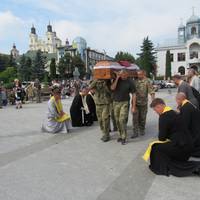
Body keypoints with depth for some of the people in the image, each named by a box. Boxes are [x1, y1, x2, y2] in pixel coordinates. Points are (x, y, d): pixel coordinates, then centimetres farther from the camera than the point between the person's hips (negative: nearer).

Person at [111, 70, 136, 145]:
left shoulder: (130, 82, -7)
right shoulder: (116, 80, 3)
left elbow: (133, 94, -5)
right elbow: (112, 88, -13)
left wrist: (133, 107, -8)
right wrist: (117, 78, -16)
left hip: (125, 102, -4)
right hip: (115, 102, 4)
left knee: (122, 120, -11)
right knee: (117, 120, 9)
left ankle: (124, 137, 0)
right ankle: (120, 135, 24)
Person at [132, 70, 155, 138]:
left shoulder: (147, 81, -5)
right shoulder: (135, 81, 4)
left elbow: (151, 91, -9)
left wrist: (153, 100, -20)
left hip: (143, 103, -2)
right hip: (135, 102, 2)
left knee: (142, 117, 11)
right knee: (135, 118, -3)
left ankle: (142, 130, 29)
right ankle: (135, 132, 1)